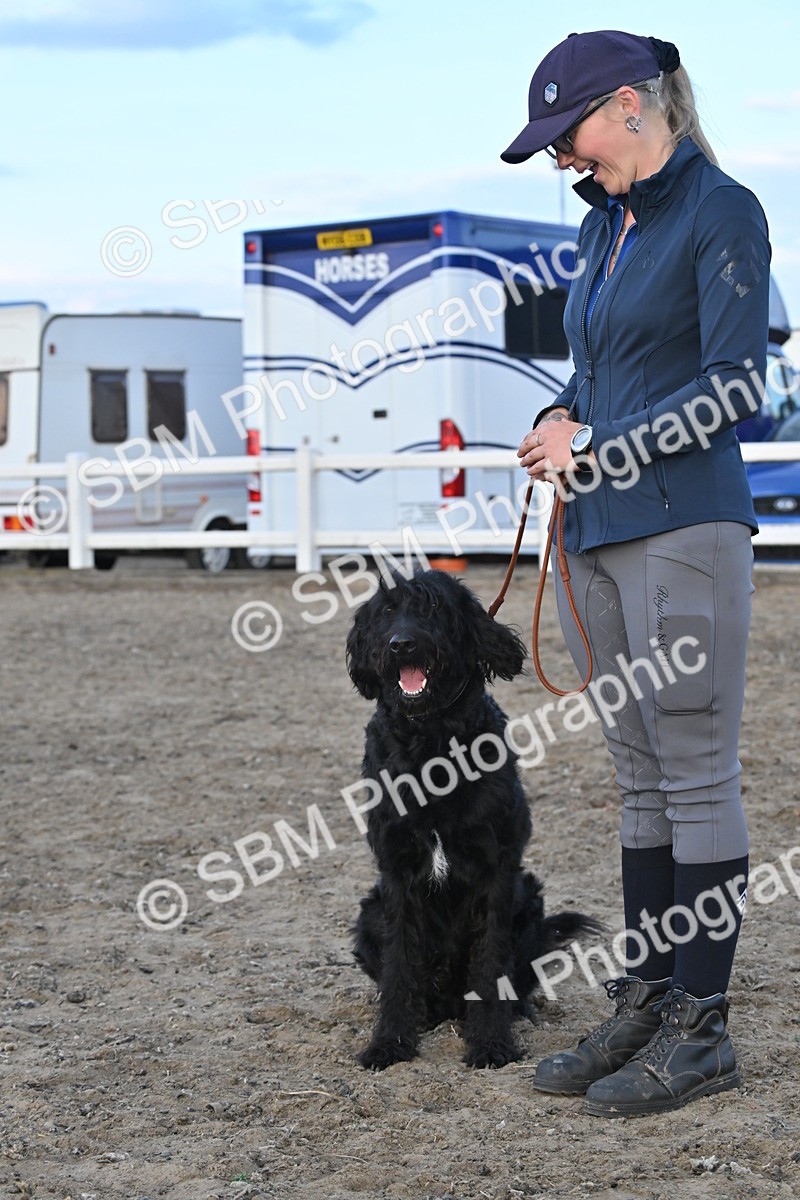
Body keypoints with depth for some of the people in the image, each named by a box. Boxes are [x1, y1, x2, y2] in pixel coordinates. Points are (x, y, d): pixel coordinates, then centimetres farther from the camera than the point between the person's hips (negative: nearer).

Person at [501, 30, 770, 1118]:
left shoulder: (721, 213, -6)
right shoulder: (601, 227, 17)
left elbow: (733, 384, -13)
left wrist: (597, 452, -11)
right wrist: (560, 423, 5)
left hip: (685, 528, -8)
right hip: (598, 538, 8)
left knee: (697, 773, -3)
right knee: (641, 777, 11)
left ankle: (701, 1029, 3)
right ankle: (642, 1007, 17)